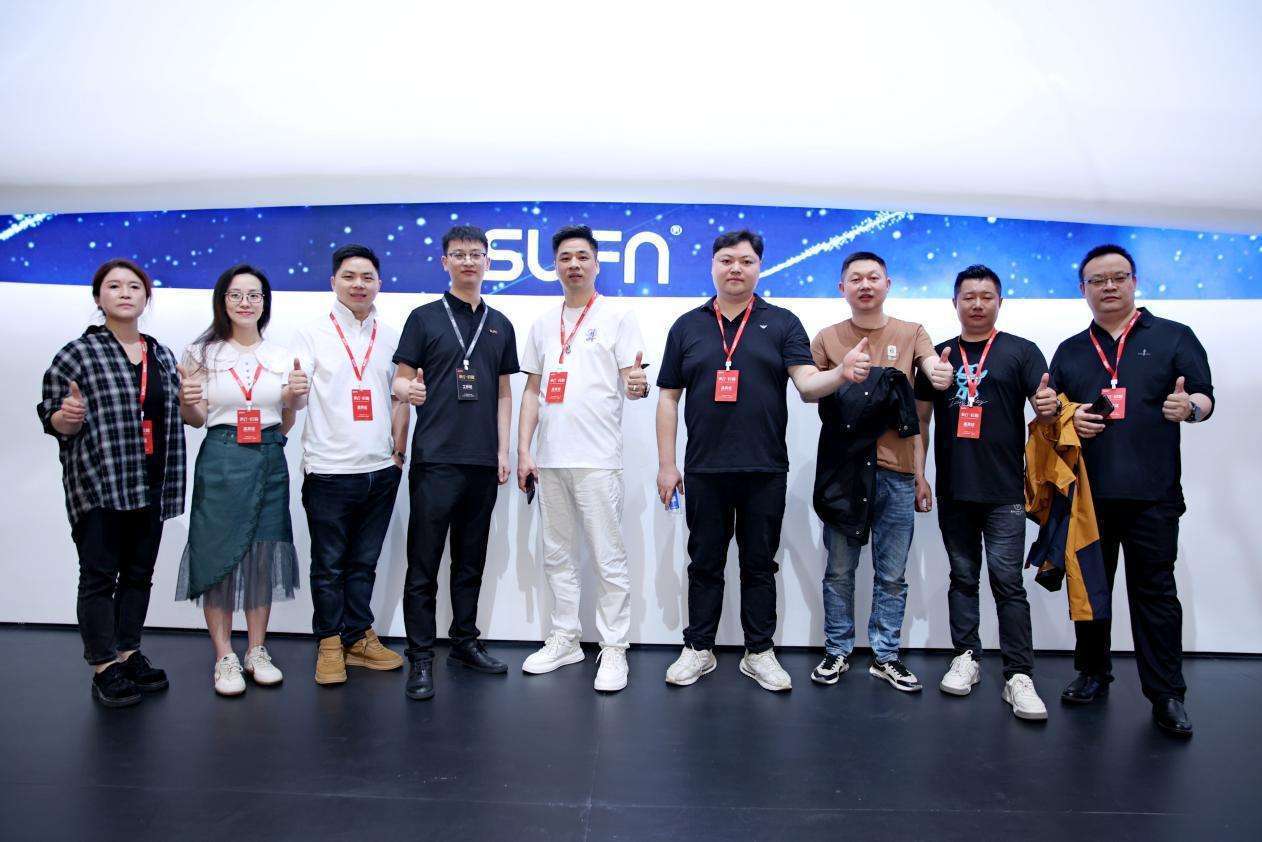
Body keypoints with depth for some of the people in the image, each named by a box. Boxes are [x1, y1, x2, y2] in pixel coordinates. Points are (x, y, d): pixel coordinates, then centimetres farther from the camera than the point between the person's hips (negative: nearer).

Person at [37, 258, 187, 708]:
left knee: (139, 573, 11)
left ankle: (128, 654, 23)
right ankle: (103, 669, 7)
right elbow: (54, 424, -2)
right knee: (99, 576, -1)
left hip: (149, 485, 5)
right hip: (96, 485, -5)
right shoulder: (76, 354, -2)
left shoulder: (163, 356, 13)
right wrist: (68, 415, -22)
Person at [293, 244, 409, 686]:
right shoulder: (312, 334, 2)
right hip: (328, 470, -3)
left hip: (380, 470, 3)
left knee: (364, 562, 13)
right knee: (329, 565, 6)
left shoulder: (391, 337, 11)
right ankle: (330, 644, 19)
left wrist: (399, 452, 7)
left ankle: (359, 637, 25)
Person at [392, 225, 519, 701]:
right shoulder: (425, 318, 3)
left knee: (471, 560, 13)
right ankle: (420, 658, 7)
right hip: (435, 459, -4)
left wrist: (503, 451, 7)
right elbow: (401, 379, 1)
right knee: (424, 563, -1)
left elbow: (503, 394, 15)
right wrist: (407, 390, -23)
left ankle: (465, 643, 25)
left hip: (483, 463, 4)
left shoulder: (500, 325, 14)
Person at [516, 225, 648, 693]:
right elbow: (532, 392, 15)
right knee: (557, 555, 13)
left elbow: (633, 383, -5)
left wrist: (639, 386, -29)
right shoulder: (543, 323, 15)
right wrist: (523, 452, 8)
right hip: (549, 460, 6)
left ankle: (614, 649, 8)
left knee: (609, 560, -3)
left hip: (597, 459, -5)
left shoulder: (618, 317, 1)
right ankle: (565, 639, 26)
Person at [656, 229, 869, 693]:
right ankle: (699, 650, 23)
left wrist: (841, 374, -28)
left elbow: (807, 384, -6)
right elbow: (668, 398, 8)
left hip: (764, 470, -1)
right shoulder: (687, 326, 8)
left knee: (759, 565, 9)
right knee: (704, 564, 10)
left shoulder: (782, 323, 5)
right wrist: (666, 464, 2)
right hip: (704, 469, 1)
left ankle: (759, 653, 22)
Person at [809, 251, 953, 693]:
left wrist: (942, 375, -34)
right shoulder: (827, 338, 5)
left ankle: (885, 656, 22)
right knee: (840, 570, 8)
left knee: (892, 574, 9)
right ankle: (837, 651, 22)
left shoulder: (911, 334, 6)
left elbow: (935, 371, -10)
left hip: (897, 470, 1)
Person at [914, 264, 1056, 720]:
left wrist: (1049, 408, -28)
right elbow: (920, 418, 14)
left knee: (1007, 582, -4)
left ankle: (1019, 675, 1)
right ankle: (966, 657, 23)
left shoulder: (1021, 351, 2)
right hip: (953, 490, 3)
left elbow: (1044, 408, -3)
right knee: (963, 577, 12)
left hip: (1003, 491, -3)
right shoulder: (938, 355, 10)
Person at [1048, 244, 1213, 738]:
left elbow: (1205, 398, 3)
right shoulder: (1070, 351, 14)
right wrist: (1069, 418, -5)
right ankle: (1093, 674, 25)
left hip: (1152, 493, -3)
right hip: (1087, 491, 3)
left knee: (1154, 590, 0)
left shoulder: (1173, 337, 7)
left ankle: (1167, 695, 8)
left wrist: (1189, 406, -20)